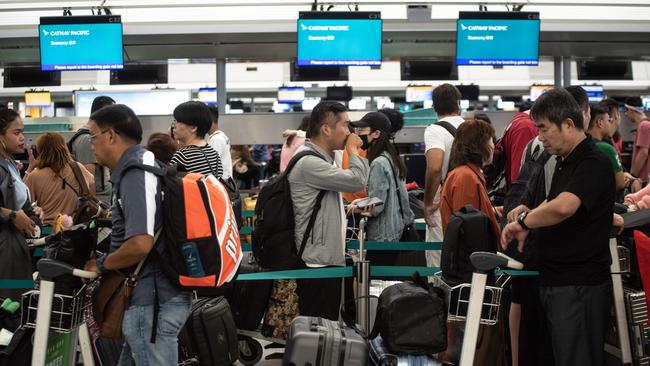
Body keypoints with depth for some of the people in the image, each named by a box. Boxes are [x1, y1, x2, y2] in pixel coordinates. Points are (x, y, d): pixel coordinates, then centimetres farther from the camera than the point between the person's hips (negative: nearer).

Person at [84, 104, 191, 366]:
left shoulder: (135, 173, -18)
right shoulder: (142, 165, 14)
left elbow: (140, 244, -27)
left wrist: (101, 265, -11)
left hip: (152, 299, -10)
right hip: (154, 294, 10)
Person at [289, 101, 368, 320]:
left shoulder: (324, 159, 18)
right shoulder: (308, 163, -17)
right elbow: (357, 180, -22)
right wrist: (353, 150, -6)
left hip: (329, 260, 10)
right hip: (317, 263, -10)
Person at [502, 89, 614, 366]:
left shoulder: (593, 163, -17)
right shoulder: (565, 162, 15)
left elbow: (563, 207, -33)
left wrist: (524, 222, -17)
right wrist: (531, 214, 8)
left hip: (580, 286, -10)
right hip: (555, 281, 10)